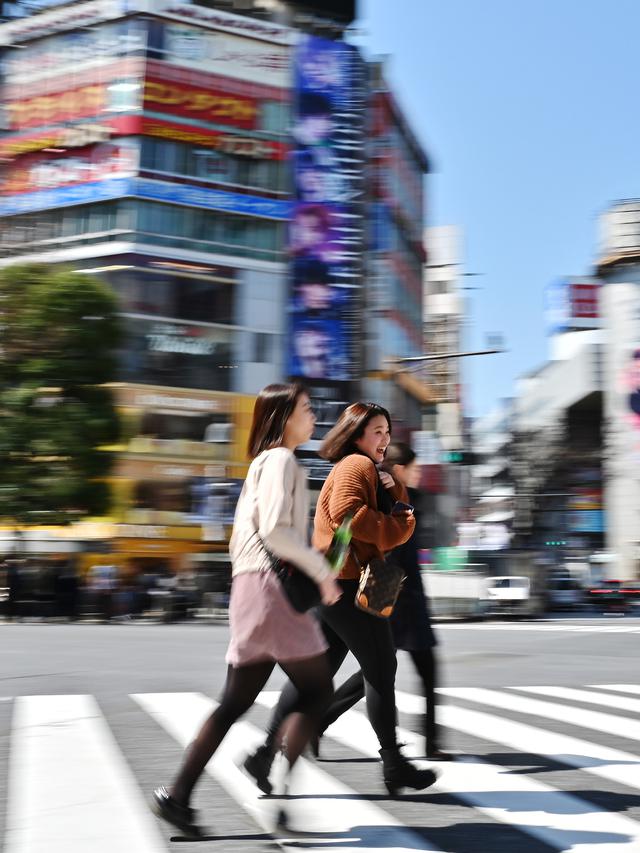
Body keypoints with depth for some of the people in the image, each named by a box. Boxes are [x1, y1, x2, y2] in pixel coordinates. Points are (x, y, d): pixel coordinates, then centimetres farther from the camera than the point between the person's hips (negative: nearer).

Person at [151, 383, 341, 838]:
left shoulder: (263, 464, 23)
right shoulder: (280, 460, -6)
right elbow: (274, 530, -20)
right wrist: (322, 570, -12)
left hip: (253, 587, 9)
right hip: (272, 584, -9)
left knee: (237, 701, 8)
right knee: (318, 688, -1)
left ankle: (178, 795, 7)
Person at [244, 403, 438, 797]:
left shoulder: (370, 469, 25)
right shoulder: (356, 464, -8)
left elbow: (400, 519, 23)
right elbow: (346, 512, -26)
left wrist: (394, 490, 5)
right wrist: (392, 528, -15)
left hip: (332, 586, 10)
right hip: (348, 583, -10)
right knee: (382, 671, 1)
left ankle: (267, 750, 6)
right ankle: (394, 765, 11)